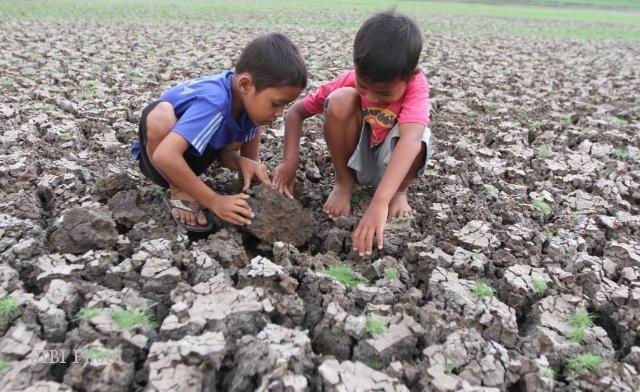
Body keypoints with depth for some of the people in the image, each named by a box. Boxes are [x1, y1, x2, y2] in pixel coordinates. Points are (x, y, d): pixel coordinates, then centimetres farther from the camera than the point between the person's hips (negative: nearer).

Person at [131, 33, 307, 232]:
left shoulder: (245, 97, -15)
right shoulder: (214, 102, -37)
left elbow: (226, 154, -6)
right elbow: (164, 156, -46)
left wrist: (243, 162, -29)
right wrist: (214, 201, -39)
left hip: (189, 156, 7)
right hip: (159, 160, -7)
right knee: (161, 113, -37)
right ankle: (179, 194, -13)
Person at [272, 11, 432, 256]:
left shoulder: (415, 86, -29)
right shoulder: (349, 82, -21)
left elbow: (410, 139, -48)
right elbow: (297, 111, -10)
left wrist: (379, 202, -61)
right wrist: (290, 161, -25)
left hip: (393, 164, -1)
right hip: (356, 159, 2)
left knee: (417, 134, -38)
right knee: (341, 99, -29)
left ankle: (399, 192, -7)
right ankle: (343, 183, -9)